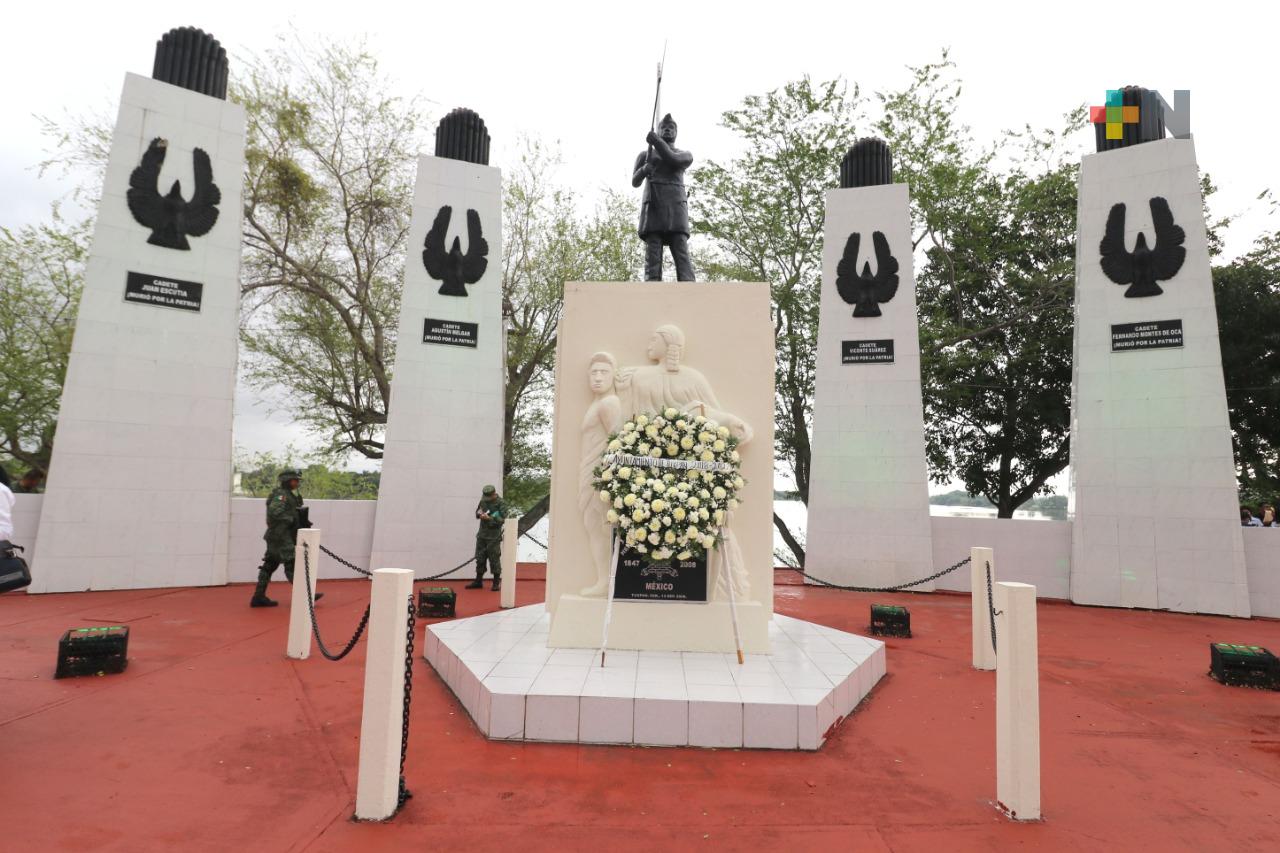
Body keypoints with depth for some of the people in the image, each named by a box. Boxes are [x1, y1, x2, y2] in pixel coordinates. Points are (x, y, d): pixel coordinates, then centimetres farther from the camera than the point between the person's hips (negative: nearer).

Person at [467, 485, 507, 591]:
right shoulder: (483, 500, 8)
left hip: (494, 537, -6)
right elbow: (477, 511, 20)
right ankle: (478, 581, 22)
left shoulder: (501, 503, -11)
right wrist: (479, 513, -4)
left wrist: (489, 518, -26)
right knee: (480, 558, 11)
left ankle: (497, 582, 8)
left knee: (494, 559, -2)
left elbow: (501, 520, -15)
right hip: (482, 534, 6)